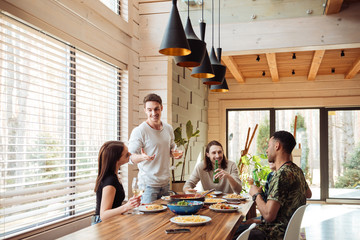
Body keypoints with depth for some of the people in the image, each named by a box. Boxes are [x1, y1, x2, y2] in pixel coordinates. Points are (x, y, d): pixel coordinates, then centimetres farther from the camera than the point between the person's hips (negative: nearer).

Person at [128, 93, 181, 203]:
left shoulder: (168, 128, 8)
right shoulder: (139, 131, -12)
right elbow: (131, 157, -13)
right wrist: (142, 157, -33)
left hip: (165, 183, 6)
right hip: (148, 184, -6)